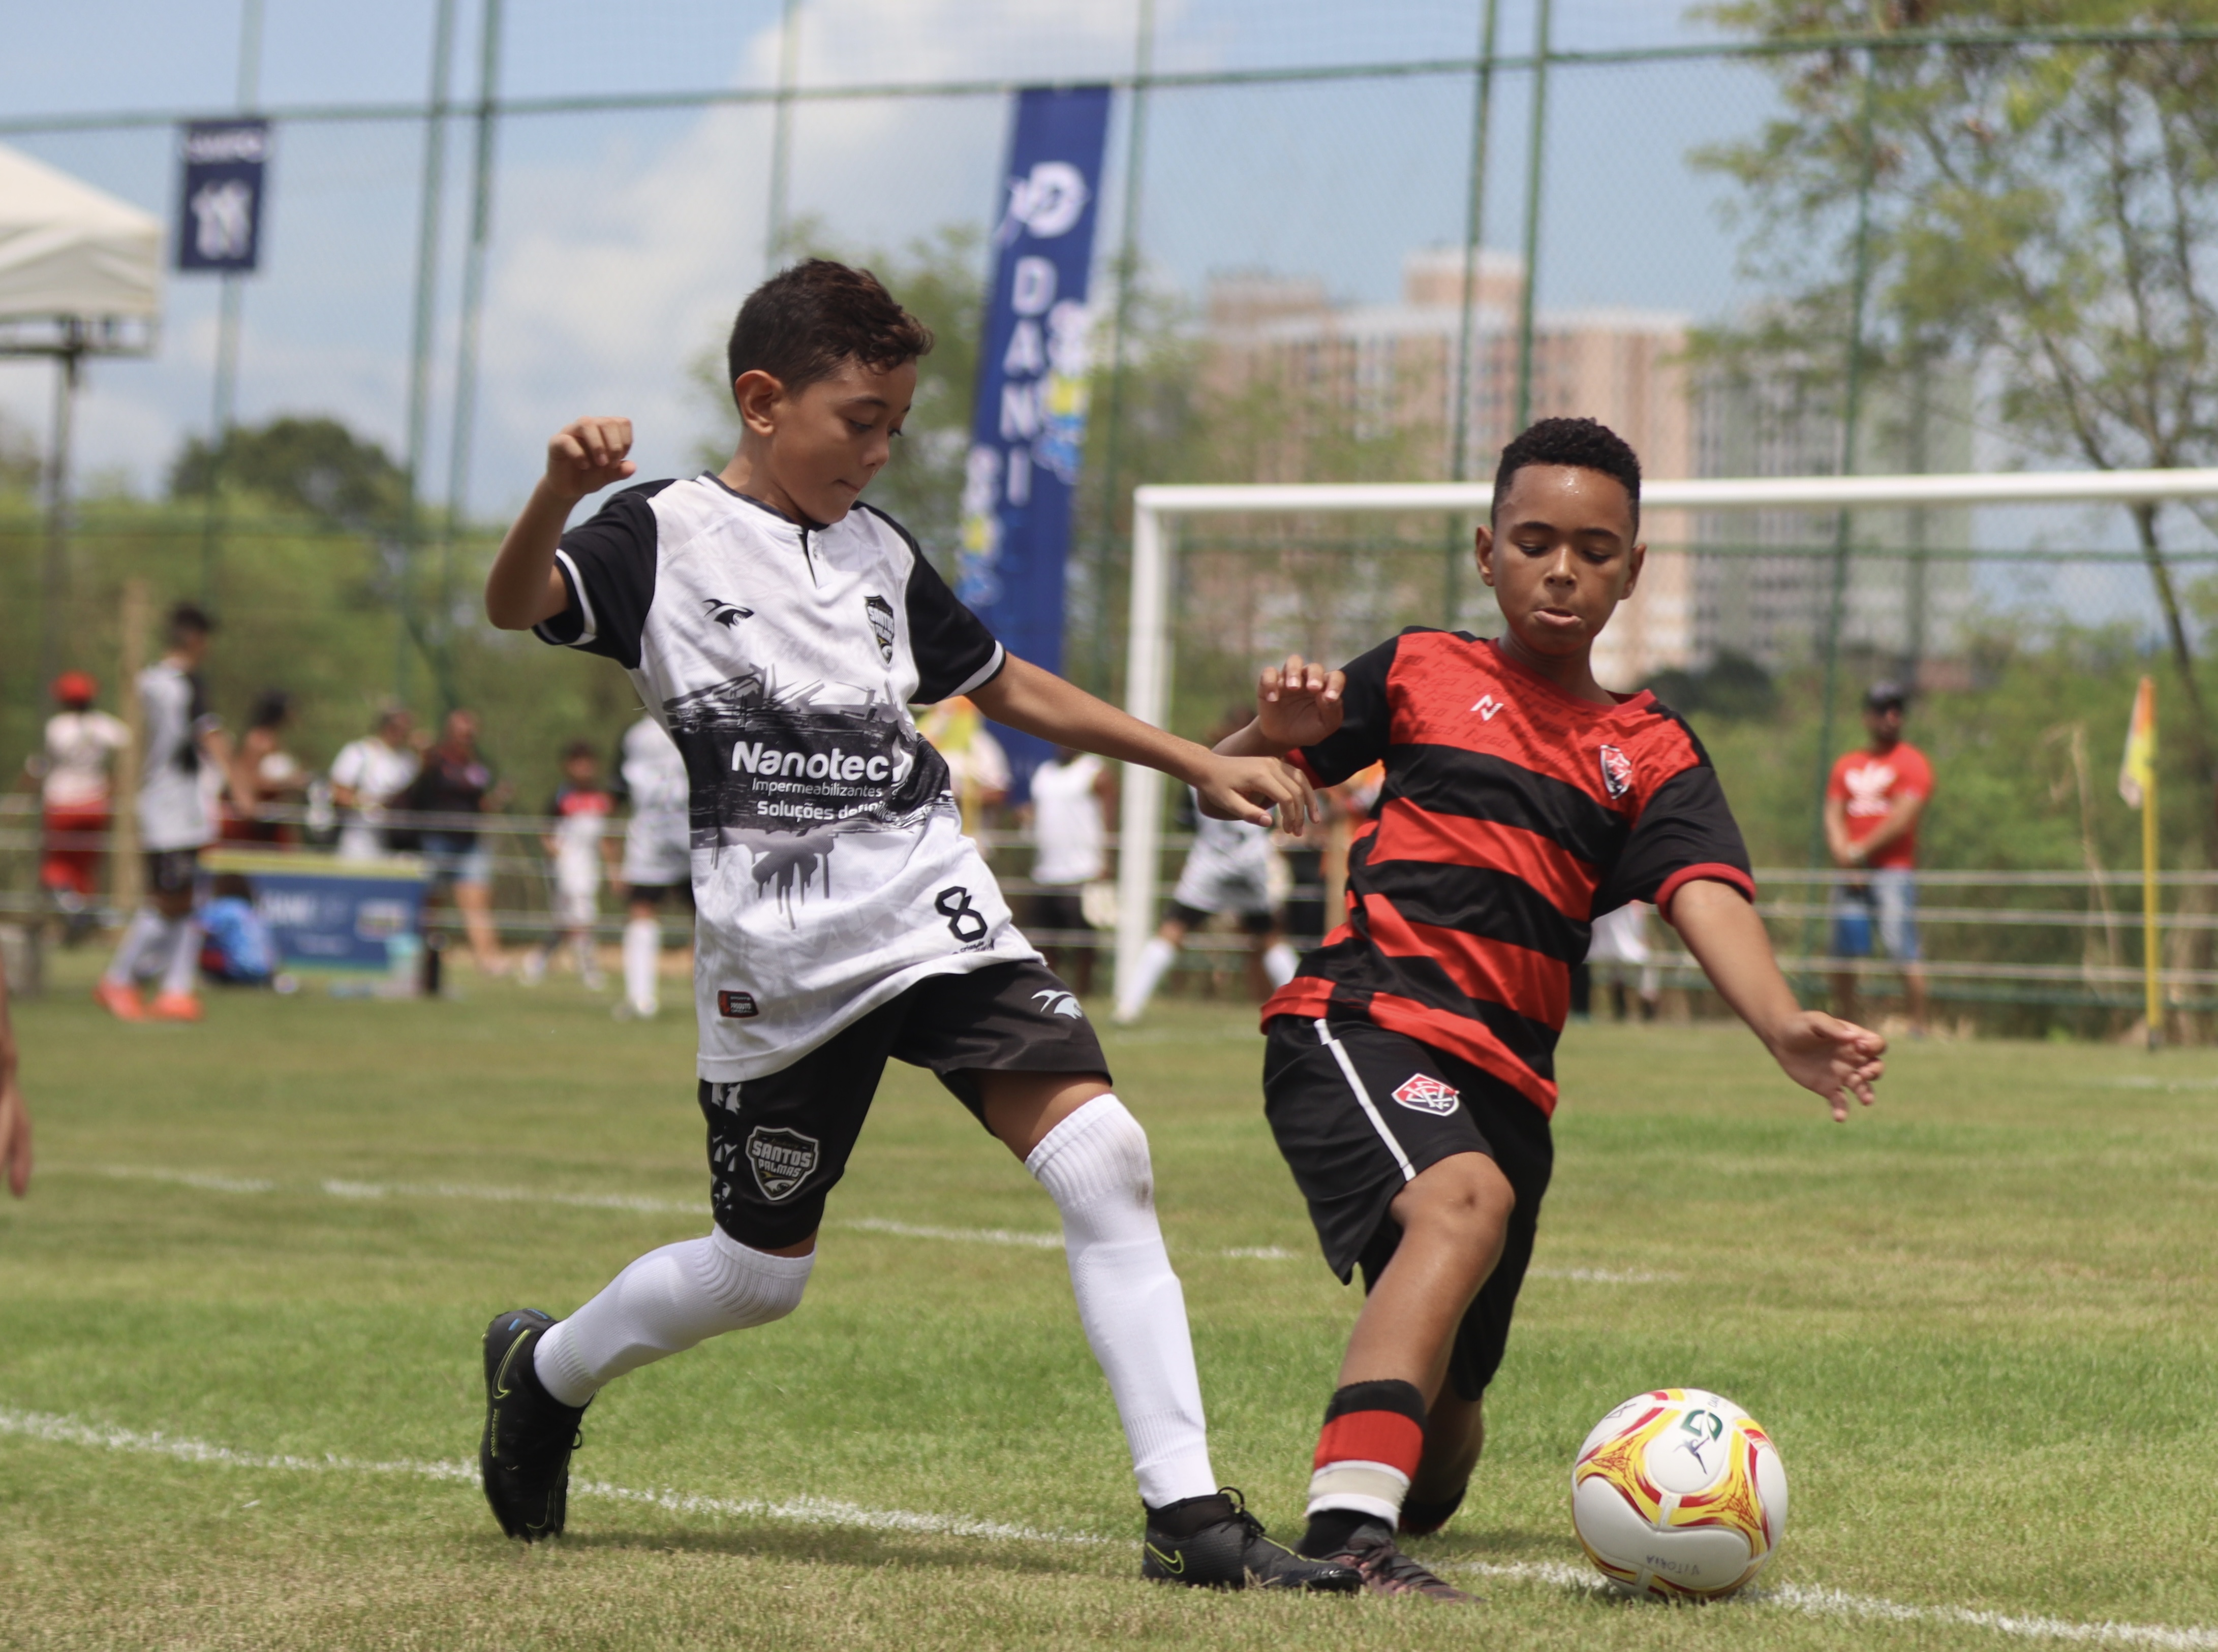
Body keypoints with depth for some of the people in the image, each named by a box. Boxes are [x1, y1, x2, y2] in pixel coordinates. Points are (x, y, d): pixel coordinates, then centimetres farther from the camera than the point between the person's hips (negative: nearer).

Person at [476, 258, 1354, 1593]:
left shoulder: (880, 549, 16)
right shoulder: (665, 535, -2)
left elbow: (1007, 685, 28)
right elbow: (515, 605, -20)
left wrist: (1199, 766, 25)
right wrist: (561, 493, -41)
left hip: (933, 906, 4)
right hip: (775, 955, -4)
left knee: (1101, 1154, -16)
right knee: (762, 1269, 6)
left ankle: (1188, 1513, -14)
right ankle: (543, 1370, 38)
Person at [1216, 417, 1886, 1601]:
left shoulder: (1648, 754, 13)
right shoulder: (1420, 674, 9)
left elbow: (1705, 895, -5)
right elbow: (1229, 790, 14)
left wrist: (1785, 1030, -24)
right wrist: (1274, 735, -10)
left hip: (1504, 1078, 4)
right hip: (1358, 1020, -4)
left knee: (1447, 1432, 7)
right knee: (1465, 1197, -36)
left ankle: (1392, 1514, 42)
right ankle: (1347, 1521, -45)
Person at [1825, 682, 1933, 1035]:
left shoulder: (1912, 763, 1)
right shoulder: (1847, 765, 19)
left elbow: (1903, 819, -8)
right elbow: (1833, 816, 13)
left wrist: (1860, 851, -7)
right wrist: (1844, 857, -4)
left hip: (1894, 870, -5)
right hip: (1851, 873, 5)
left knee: (1904, 949, -15)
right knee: (1844, 954, 5)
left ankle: (1919, 1027, -15)